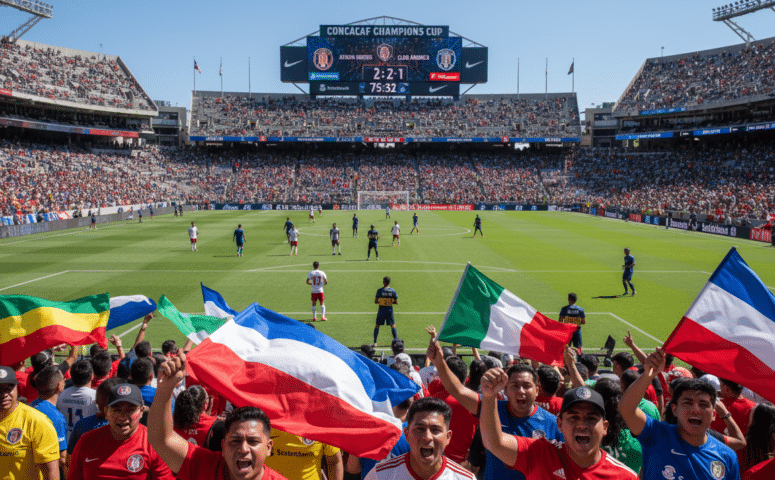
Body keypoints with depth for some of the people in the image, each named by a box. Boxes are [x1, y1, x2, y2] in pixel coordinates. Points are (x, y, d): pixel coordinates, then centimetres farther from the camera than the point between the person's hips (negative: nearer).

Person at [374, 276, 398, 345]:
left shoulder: (380, 290, -9)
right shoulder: (393, 291, -4)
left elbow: (375, 301, -9)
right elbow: (396, 302, -2)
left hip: (381, 310, -1)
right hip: (389, 310, 1)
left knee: (377, 325, 11)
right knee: (393, 325, 12)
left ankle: (375, 342, 10)